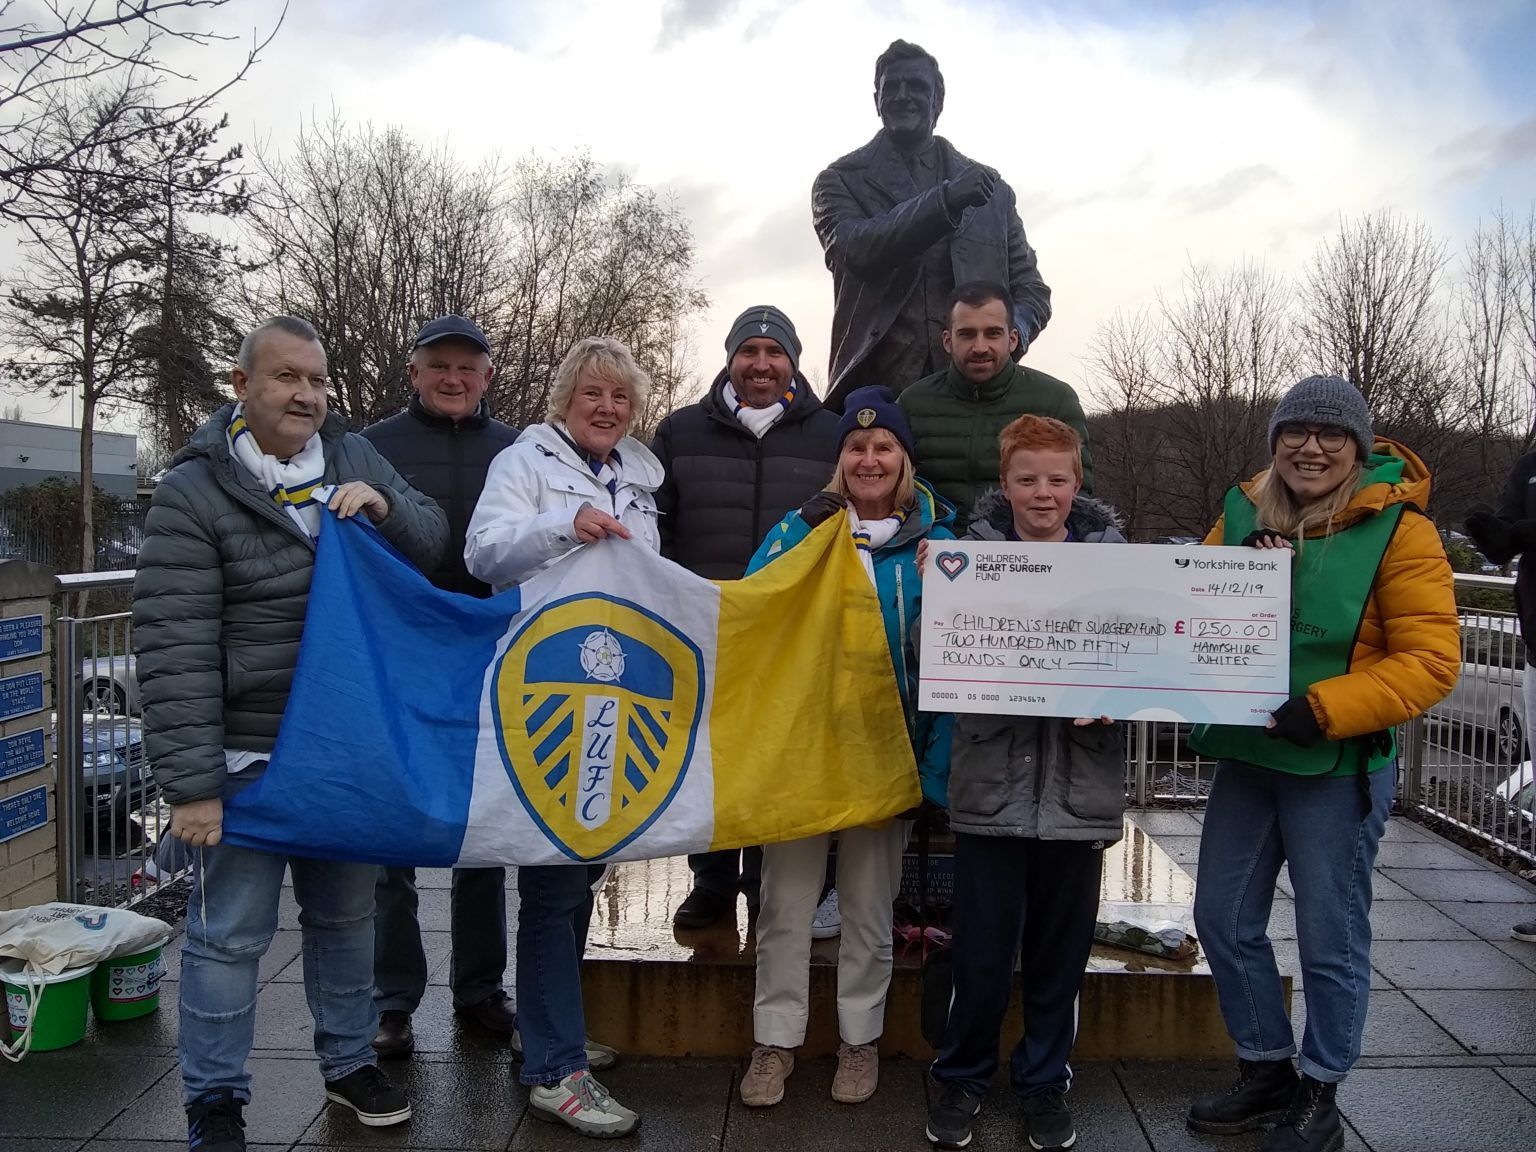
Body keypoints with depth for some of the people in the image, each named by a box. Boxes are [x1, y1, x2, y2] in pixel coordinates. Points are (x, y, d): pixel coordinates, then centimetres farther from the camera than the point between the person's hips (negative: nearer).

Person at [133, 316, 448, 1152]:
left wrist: (385, 507, -13)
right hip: (247, 758, -5)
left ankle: (350, 1063, 36)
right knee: (230, 934, 5)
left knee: (346, 917, 18)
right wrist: (190, 781, -18)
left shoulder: (355, 458, 4)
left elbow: (433, 543, 9)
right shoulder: (193, 492, -11)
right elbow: (174, 650, -15)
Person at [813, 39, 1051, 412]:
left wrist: (1010, 335, -6)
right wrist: (945, 201, -19)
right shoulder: (842, 180, 11)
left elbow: (1030, 288, 18)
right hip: (876, 386, -2)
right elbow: (853, 249, -9)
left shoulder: (990, 188, 17)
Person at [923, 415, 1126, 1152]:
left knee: (1061, 953, 14)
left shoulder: (1112, 554, 3)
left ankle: (1045, 1082, 35)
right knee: (981, 954, 7)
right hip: (992, 785, -1)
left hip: (1080, 788, 2)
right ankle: (961, 1077, 31)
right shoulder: (973, 552, -1)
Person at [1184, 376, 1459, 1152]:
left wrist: (1325, 709, -27)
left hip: (1339, 766, -5)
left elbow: (1430, 660, -15)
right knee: (1223, 921, 13)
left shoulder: (1398, 528, -11)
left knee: (1330, 941, 8)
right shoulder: (1244, 512, 3)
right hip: (1245, 755, 5)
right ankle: (1265, 1070, 33)